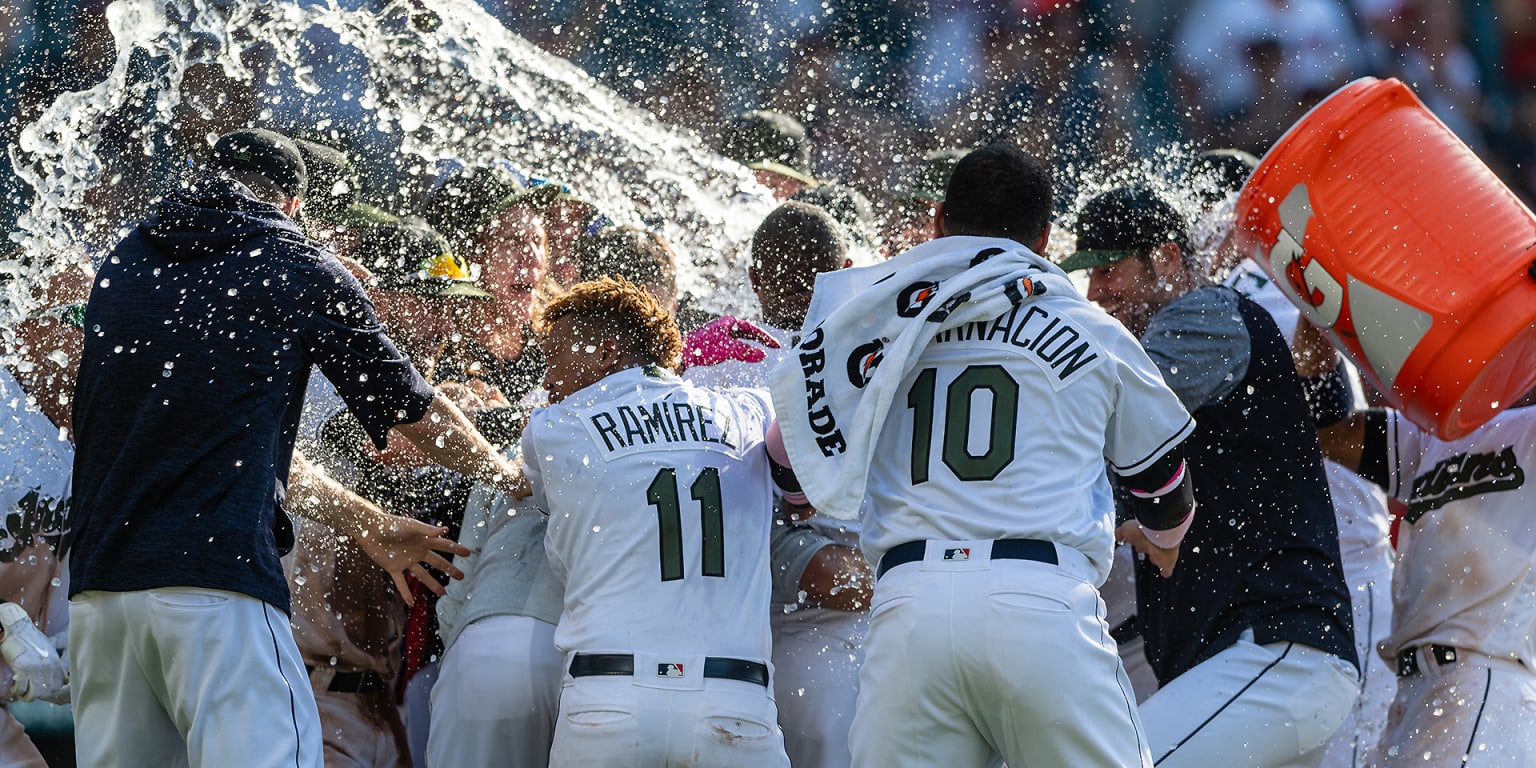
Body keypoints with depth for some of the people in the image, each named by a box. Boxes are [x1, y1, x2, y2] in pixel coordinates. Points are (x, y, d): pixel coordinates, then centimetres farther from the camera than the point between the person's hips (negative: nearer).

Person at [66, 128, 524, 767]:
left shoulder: (125, 265, 22)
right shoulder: (297, 269, 6)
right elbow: (415, 413, 14)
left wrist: (368, 526, 29)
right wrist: (513, 479, 33)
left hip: (98, 583, 6)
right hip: (215, 575, -6)